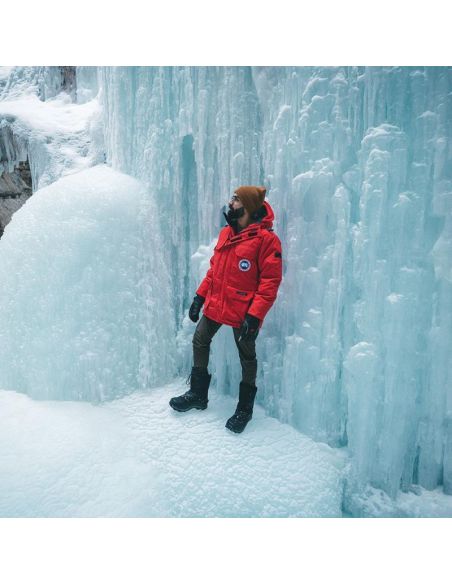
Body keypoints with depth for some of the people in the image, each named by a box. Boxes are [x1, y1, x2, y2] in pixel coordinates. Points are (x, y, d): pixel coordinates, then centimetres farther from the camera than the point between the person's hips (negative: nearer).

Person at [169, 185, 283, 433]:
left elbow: (270, 280, -16)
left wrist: (255, 315, -21)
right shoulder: (226, 232, 8)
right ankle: (198, 393, 33)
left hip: (243, 312, -7)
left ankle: (245, 408, 27)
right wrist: (200, 296, 12)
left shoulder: (266, 238, -14)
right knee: (199, 341, 15)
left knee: (247, 356, 8)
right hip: (215, 304, 7)